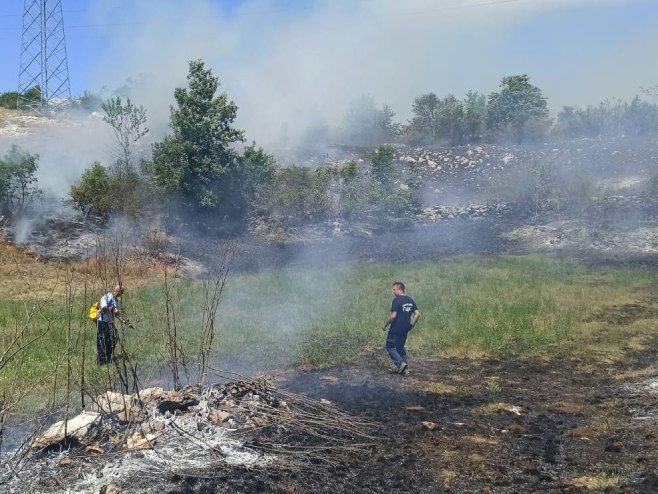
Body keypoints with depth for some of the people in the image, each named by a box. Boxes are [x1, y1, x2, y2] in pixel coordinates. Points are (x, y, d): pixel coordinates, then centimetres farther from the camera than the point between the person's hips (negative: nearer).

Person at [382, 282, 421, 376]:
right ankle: (405, 368, 12)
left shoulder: (397, 300, -15)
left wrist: (385, 325, -8)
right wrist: (411, 325, 13)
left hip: (396, 329, -7)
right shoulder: (410, 300, 9)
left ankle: (400, 363, -14)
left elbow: (393, 316, -20)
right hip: (405, 329, 7)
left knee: (390, 347, 3)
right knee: (400, 347, 18)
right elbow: (417, 314, 5)